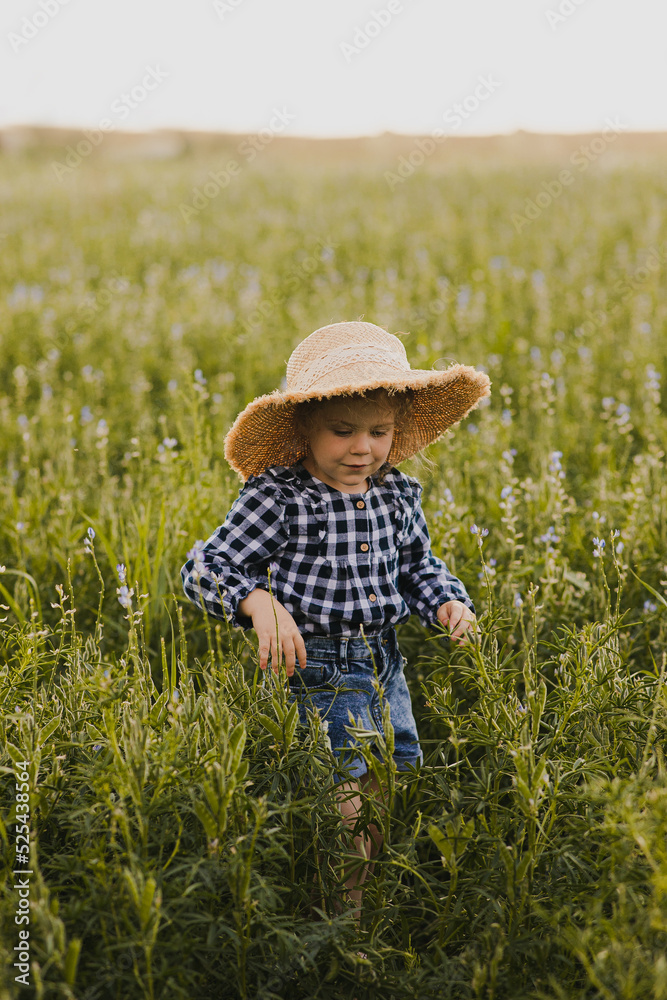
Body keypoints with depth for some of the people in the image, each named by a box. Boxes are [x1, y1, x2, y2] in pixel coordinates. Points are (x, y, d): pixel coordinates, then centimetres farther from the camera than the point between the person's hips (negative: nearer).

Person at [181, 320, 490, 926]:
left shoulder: (398, 495, 4)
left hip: (384, 666, 6)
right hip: (317, 676, -6)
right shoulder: (277, 499, -14)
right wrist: (259, 602, -30)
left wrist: (446, 601, -1)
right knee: (346, 812, -5)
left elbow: (418, 566, 20)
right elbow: (205, 569, -12)